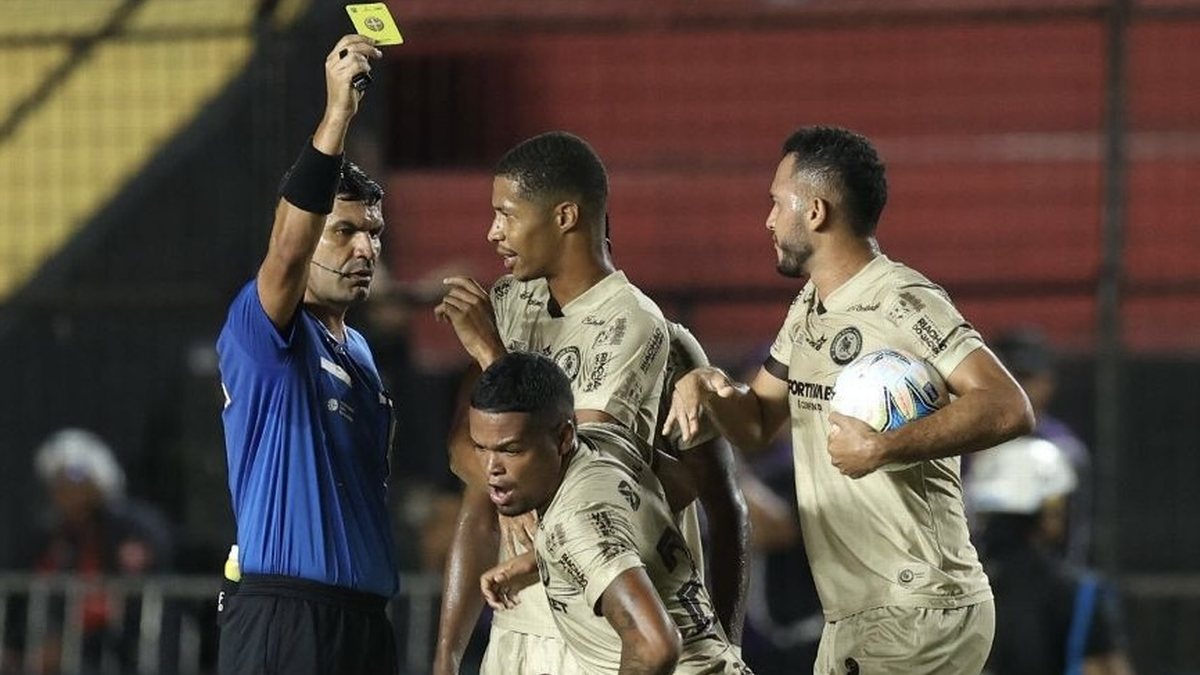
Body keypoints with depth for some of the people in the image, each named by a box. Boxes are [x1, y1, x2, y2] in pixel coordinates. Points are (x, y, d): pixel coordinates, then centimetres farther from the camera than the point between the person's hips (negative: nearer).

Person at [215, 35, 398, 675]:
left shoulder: (358, 351, 20)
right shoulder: (258, 328, -6)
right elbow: (287, 248, -26)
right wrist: (336, 115, -34)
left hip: (364, 617, 8)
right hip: (284, 616, -8)